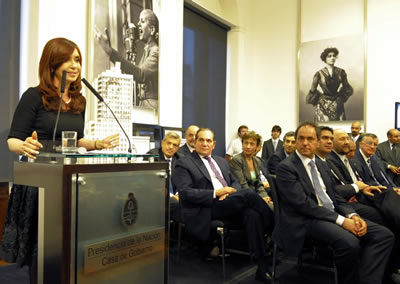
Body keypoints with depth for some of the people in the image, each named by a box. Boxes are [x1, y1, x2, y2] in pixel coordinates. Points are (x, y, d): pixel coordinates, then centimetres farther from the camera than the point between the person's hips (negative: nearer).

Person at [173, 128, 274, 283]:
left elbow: (236, 183, 21)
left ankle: (262, 267, -22)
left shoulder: (222, 161, 24)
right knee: (249, 194, -25)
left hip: (230, 204, 6)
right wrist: (215, 193, -16)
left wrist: (230, 192, -4)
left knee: (253, 214, -27)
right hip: (205, 209, -6)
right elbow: (185, 193, -8)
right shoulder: (184, 164, 3)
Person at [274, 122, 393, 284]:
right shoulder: (286, 167, -7)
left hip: (333, 215, 8)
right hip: (306, 220, -8)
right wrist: (341, 220, -18)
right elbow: (303, 203, -16)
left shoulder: (321, 165, 18)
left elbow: (334, 196, 17)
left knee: (383, 234, -9)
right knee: (349, 242, -33)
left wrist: (352, 215, -4)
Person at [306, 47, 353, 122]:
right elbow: (312, 90, 3)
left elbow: (347, 87, 13)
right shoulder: (319, 74, -4)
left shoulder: (341, 72, 4)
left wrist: (341, 97, 4)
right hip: (323, 105, -2)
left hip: (337, 106, 2)